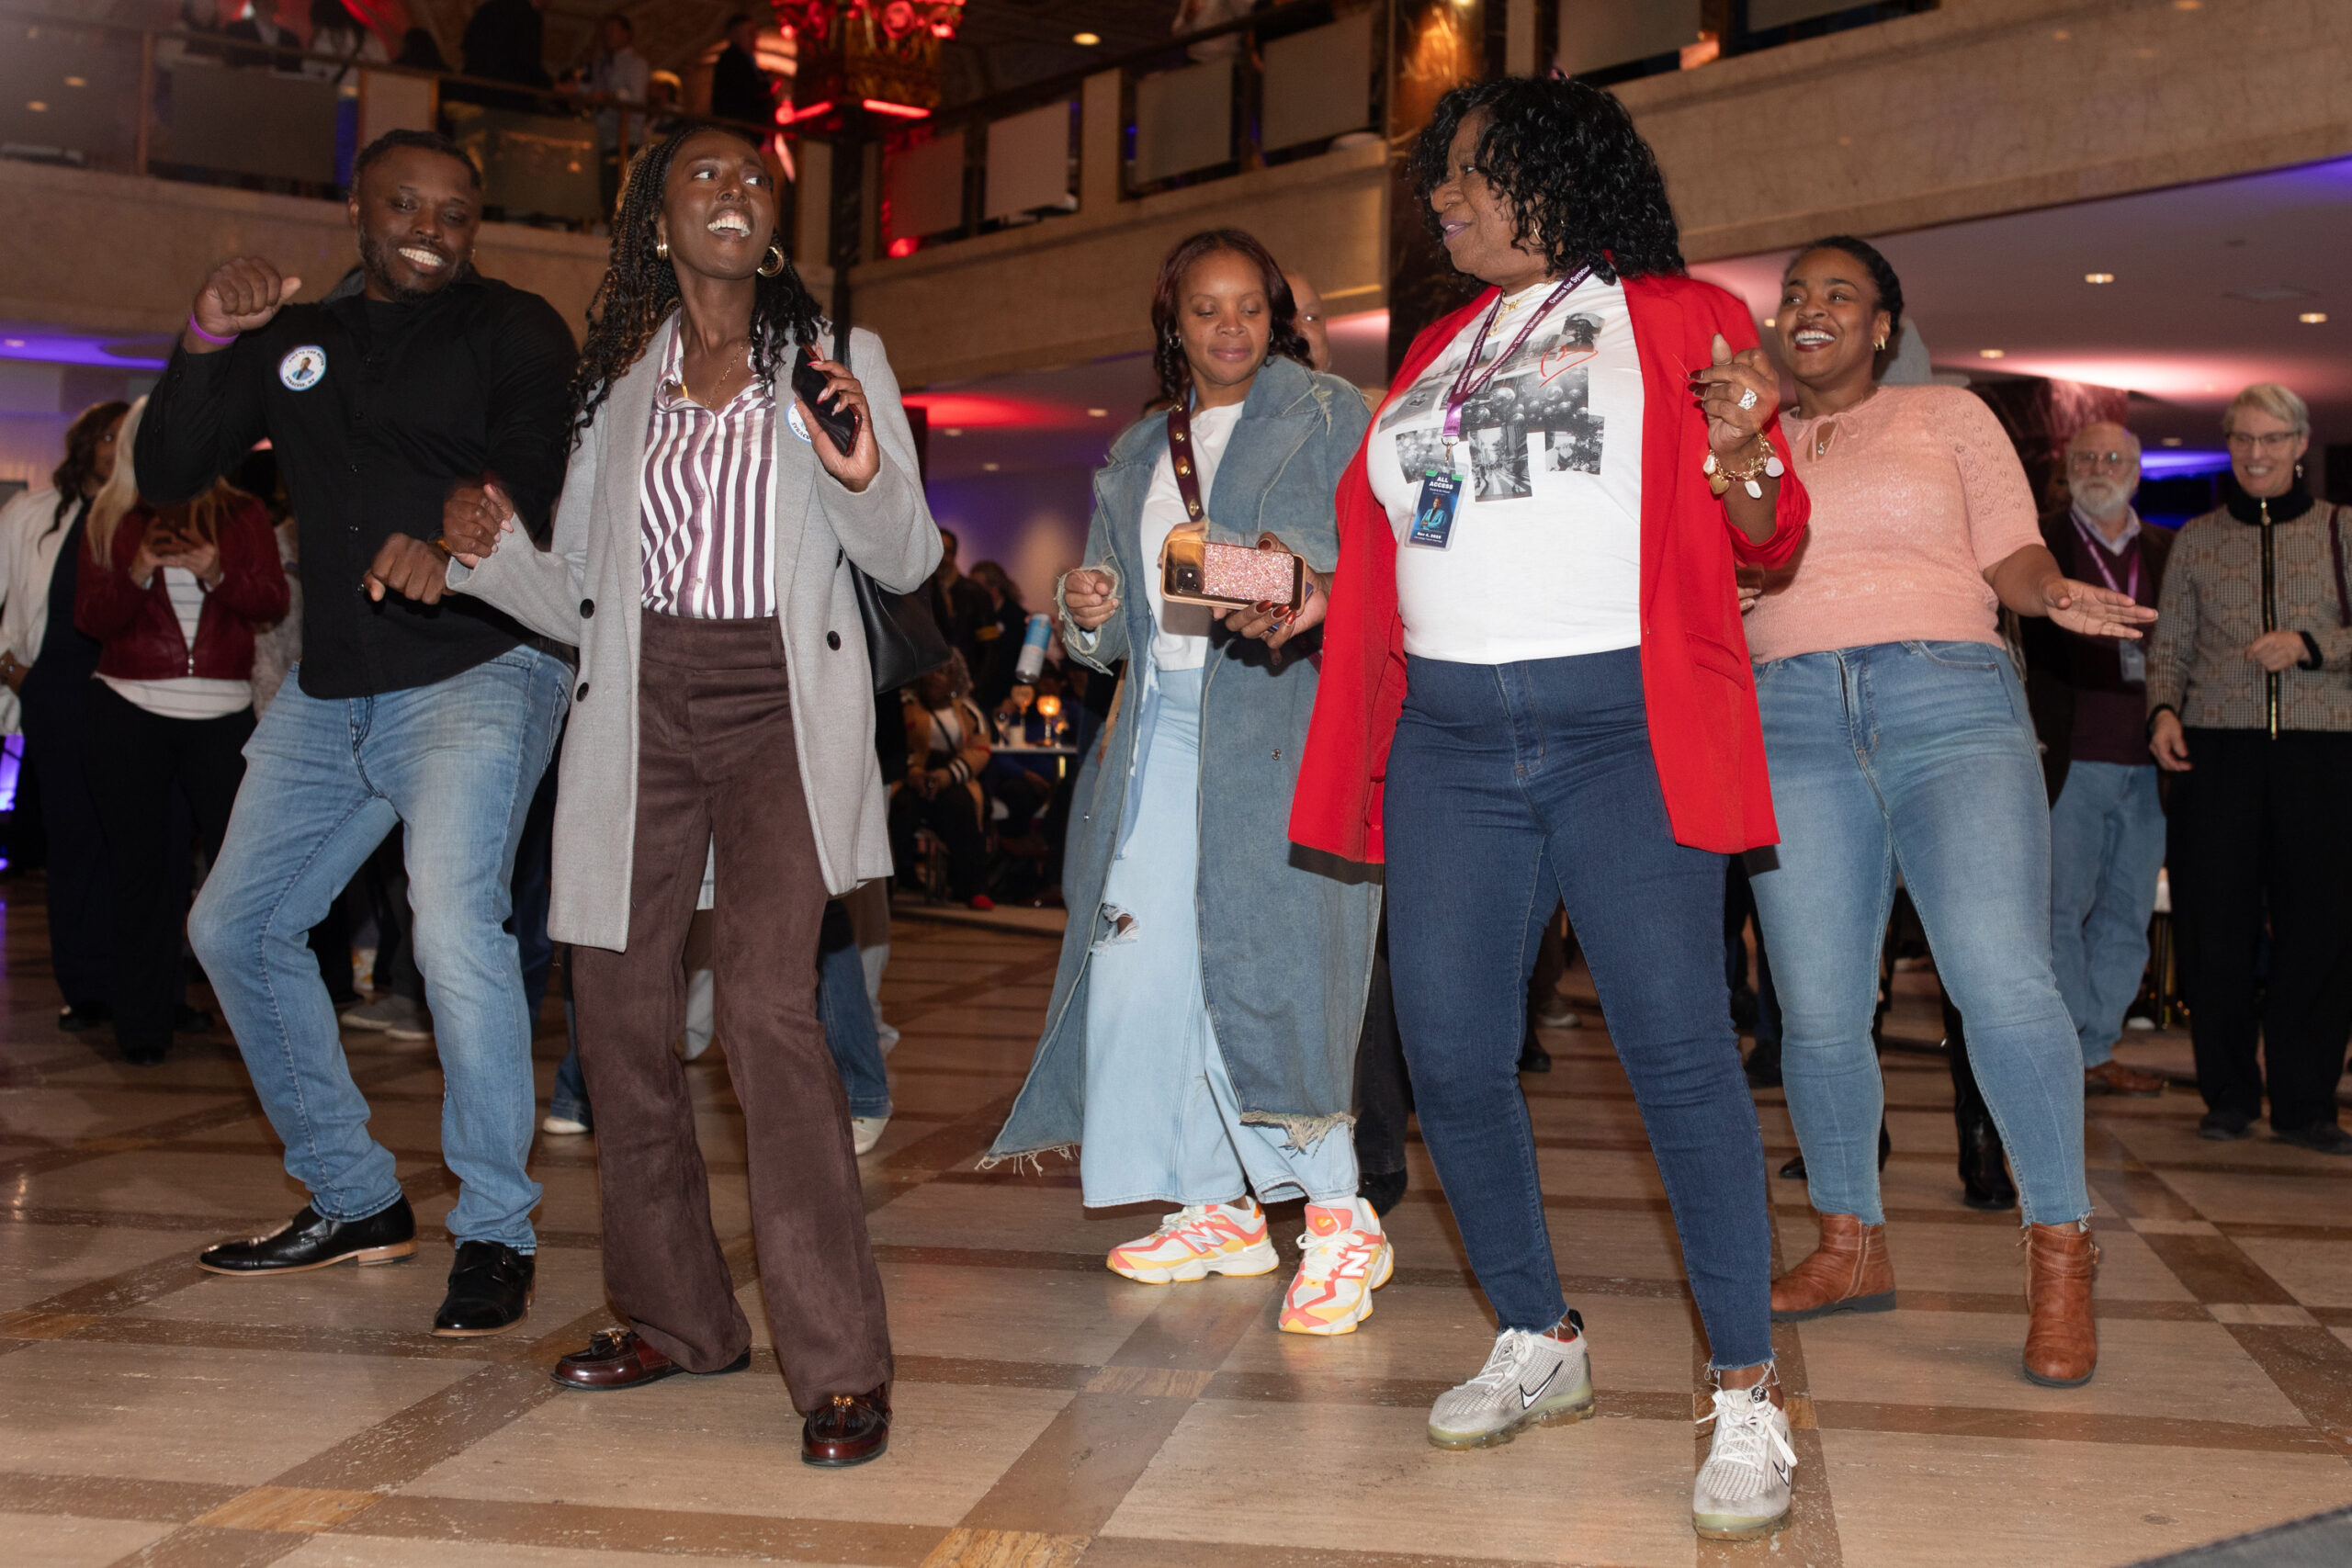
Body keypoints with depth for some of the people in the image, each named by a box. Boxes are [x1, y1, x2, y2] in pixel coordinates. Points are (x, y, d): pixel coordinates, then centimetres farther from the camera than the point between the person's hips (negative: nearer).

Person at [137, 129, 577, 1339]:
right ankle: (354, 1199, 24)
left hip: (477, 669, -7)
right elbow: (165, 479, 9)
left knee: (455, 930, -25)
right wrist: (206, 341, -5)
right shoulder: (293, 340, 15)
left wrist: (459, 549, -32)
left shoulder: (513, 329, 1)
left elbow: (544, 488, -11)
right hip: (330, 693, 7)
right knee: (236, 928, 11)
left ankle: (496, 1231, -11)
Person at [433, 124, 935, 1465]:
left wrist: (866, 475, -16)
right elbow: (582, 597, 15)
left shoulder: (834, 359, 8)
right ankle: (680, 1318, 21)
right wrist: (489, 552, -4)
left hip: (783, 704, -4)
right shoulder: (619, 380, 16)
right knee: (621, 1012, 3)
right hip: (643, 706, 4)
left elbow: (909, 563, 3)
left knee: (767, 1000, -20)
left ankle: (841, 1358, -14)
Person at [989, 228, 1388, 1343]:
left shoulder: (1331, 419, 6)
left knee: (1262, 958, -13)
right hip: (1159, 731, 6)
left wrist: (1307, 595, -24)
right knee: (1144, 962, 1)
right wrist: (1089, 613, 0)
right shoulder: (1136, 453, 22)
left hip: (1277, 722, -6)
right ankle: (1220, 1209, 14)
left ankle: (1339, 1221, -2)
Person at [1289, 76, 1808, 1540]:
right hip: (1448, 734, 6)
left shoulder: (1679, 316, 6)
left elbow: (1767, 537, 2)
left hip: (1619, 723, -5)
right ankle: (1540, 1344, 23)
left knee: (1679, 1050, -10)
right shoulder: (1436, 353, 21)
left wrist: (1741, 456, -19)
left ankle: (1750, 1400, 0)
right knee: (1451, 1059, 3)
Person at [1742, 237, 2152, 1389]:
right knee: (1817, 1008, -2)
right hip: (1789, 718, 3)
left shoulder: (1949, 417, 16)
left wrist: (2055, 594, -12)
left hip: (1947, 699, -2)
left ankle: (2060, 1258, -7)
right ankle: (1850, 1246, 16)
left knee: (2000, 976, -19)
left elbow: (2012, 556, 9)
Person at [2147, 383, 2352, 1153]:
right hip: (2217, 747, 1)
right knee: (2216, 923, -1)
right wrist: (2164, 710, -4)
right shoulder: (2196, 538, 13)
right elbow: (2169, 645, 12)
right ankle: (2229, 1096, 10)